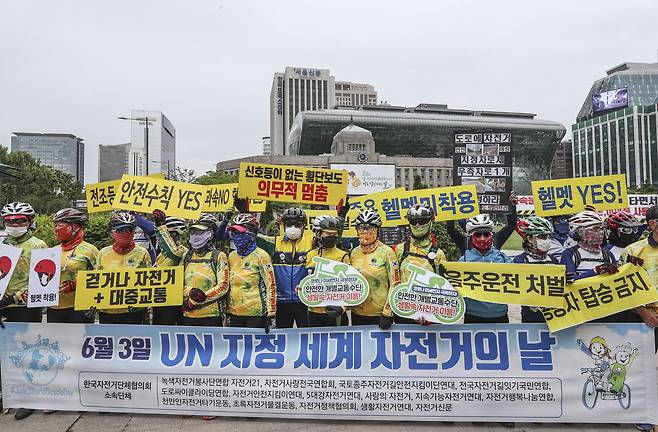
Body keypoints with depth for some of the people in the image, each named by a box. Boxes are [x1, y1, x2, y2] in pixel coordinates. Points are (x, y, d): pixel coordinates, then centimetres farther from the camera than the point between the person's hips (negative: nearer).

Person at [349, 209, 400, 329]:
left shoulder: (386, 252, -7)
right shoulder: (354, 253, 5)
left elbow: (395, 284, -8)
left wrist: (388, 313, -12)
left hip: (380, 315, -4)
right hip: (357, 314, 4)